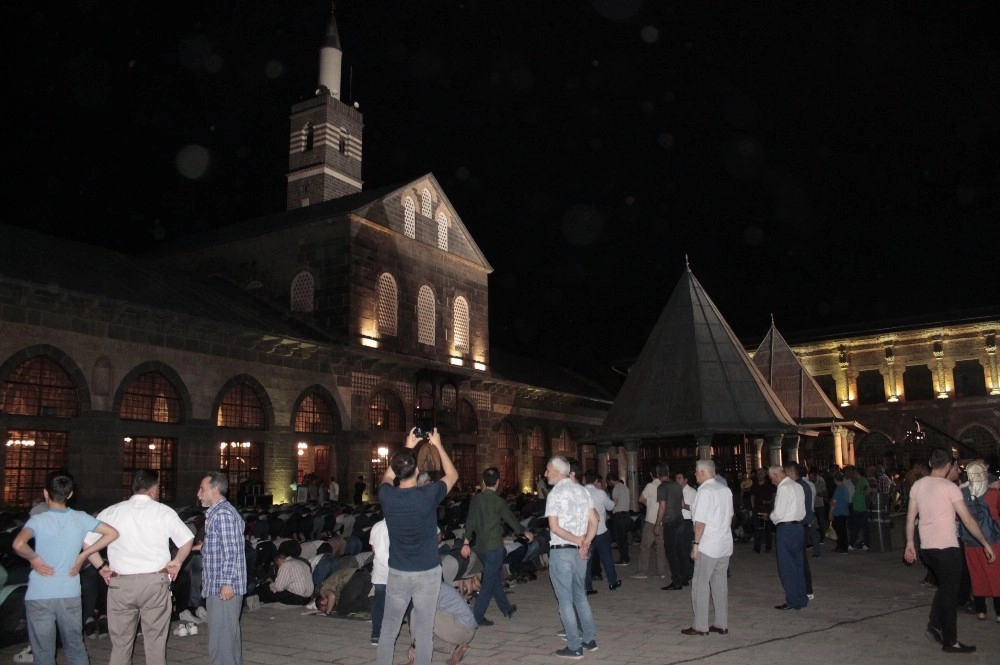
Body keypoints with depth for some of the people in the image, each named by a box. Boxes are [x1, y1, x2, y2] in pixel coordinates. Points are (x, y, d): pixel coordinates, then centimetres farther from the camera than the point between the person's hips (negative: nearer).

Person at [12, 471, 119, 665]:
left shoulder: (38, 520, -11)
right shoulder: (80, 518, -2)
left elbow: (18, 544, -30)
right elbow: (112, 533, -1)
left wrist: (34, 558, -11)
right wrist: (83, 555, 2)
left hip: (39, 597, -3)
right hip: (70, 596, 3)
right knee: (76, 648, 16)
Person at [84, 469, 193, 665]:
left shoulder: (111, 512, 4)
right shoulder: (163, 511, 0)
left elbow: (87, 540, 6)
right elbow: (187, 539, 1)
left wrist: (101, 567, 12)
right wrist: (177, 562, 13)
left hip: (121, 583, 2)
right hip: (155, 582, -1)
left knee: (120, 642, 11)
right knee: (155, 640, 8)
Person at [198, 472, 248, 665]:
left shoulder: (223, 514, -15)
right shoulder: (216, 512, 18)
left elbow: (231, 552, -20)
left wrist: (227, 583, -22)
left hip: (223, 587, -11)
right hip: (218, 586, 11)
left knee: (221, 639, -7)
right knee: (229, 633, 17)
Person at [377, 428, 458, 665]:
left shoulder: (387, 496, -9)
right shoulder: (428, 494, -16)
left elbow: (387, 476, 16)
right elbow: (452, 475, 4)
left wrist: (407, 448, 18)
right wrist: (438, 445, 11)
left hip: (397, 573, 2)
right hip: (427, 572, -2)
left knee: (389, 629, 13)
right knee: (424, 630, 6)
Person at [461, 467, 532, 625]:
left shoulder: (476, 499, 0)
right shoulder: (498, 501, -13)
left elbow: (470, 522, 2)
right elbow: (512, 520, -3)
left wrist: (466, 542, 9)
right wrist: (525, 532, 13)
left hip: (480, 546, 6)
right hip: (494, 546, -6)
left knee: (495, 578, 19)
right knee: (489, 582, 0)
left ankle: (506, 608, 33)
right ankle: (477, 616, -2)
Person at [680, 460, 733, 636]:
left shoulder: (704, 491, -16)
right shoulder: (725, 490, 7)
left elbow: (701, 521, -18)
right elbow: (730, 516, 14)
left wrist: (696, 544, -12)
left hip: (708, 546, -7)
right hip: (725, 545, 8)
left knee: (700, 584, 1)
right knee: (721, 584, 12)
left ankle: (700, 626, 3)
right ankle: (722, 624, 17)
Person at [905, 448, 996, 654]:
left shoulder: (917, 485, 7)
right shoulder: (949, 487, -11)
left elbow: (910, 517, 9)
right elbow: (968, 520, -11)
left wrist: (910, 543, 16)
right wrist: (986, 543, -3)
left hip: (927, 548, 6)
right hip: (947, 548, -6)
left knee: (945, 587, 23)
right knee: (950, 592, 5)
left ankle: (934, 626, 20)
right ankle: (950, 641, 13)